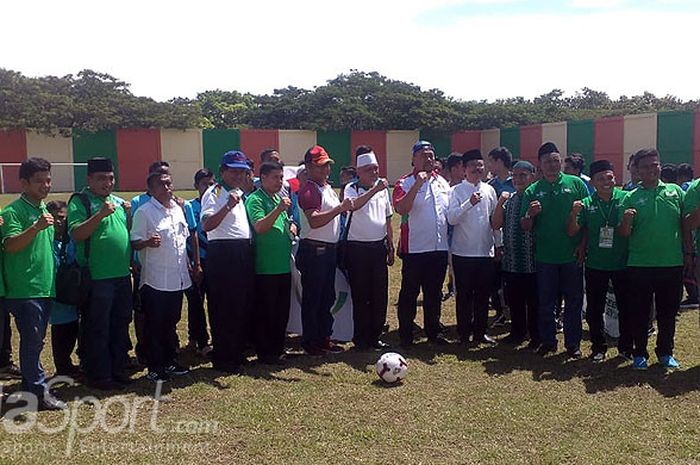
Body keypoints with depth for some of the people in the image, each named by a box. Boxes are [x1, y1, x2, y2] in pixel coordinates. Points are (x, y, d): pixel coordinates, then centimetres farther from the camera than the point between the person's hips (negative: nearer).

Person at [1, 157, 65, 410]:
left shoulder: (44, 209, 15)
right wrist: (36, 227, -32)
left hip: (45, 286, 8)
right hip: (24, 288, -8)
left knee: (35, 341, 15)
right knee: (32, 341, -3)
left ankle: (29, 386, 25)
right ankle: (40, 391, 4)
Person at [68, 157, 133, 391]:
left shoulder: (119, 202, 14)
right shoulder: (80, 202, -6)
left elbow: (129, 233, 19)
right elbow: (76, 234, -18)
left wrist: (129, 215, 2)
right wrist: (100, 214, -26)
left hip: (122, 275, 7)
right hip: (97, 278, -7)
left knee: (120, 326, 15)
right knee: (97, 329, 3)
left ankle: (119, 370, 28)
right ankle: (99, 376, 14)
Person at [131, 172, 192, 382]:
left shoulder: (178, 209, 11)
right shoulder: (144, 212, -10)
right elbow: (135, 243, -12)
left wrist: (187, 264, 17)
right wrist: (148, 242, -32)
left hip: (177, 278, 6)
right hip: (155, 280, -6)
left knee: (171, 323, 16)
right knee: (155, 325, 3)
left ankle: (171, 361, 28)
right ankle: (155, 367, 13)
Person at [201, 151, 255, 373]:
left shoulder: (242, 194, 19)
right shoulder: (214, 193, -6)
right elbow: (206, 225, -21)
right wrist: (228, 206, -29)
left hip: (245, 253, 8)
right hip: (223, 253, -8)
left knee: (244, 306, 14)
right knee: (223, 309, -1)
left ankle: (238, 353, 28)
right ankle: (223, 360, 10)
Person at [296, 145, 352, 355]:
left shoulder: (328, 188, 16)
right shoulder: (308, 190, -15)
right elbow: (314, 221, -29)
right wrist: (340, 208, -33)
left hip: (330, 249, 9)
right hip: (313, 250, -9)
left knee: (327, 297, 15)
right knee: (312, 298, 1)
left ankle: (324, 338, 26)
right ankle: (310, 342, 11)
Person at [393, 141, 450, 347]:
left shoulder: (442, 182, 12)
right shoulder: (405, 183, -6)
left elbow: (451, 211, 19)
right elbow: (401, 209, -22)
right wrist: (417, 185, -27)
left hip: (440, 247, 5)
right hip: (414, 248, -5)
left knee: (434, 293, 15)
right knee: (409, 293, 4)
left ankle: (433, 331, 27)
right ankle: (405, 334, 14)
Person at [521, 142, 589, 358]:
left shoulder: (576, 184, 0)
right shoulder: (532, 191, 3)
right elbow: (525, 227, 2)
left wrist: (583, 245, -4)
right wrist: (530, 214, -19)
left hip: (572, 255, -1)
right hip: (545, 257, 1)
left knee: (574, 301, 8)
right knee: (546, 303, 9)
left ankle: (573, 344, 20)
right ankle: (547, 342, 23)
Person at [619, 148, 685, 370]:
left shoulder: (676, 192, 6)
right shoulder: (631, 198, -1)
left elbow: (686, 225, 11)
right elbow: (624, 234, -4)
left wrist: (688, 252, 6)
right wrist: (626, 219, -24)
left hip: (672, 263, 2)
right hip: (640, 266, -2)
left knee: (668, 311, 13)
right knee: (640, 312, 6)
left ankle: (665, 352, 29)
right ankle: (640, 354, 20)